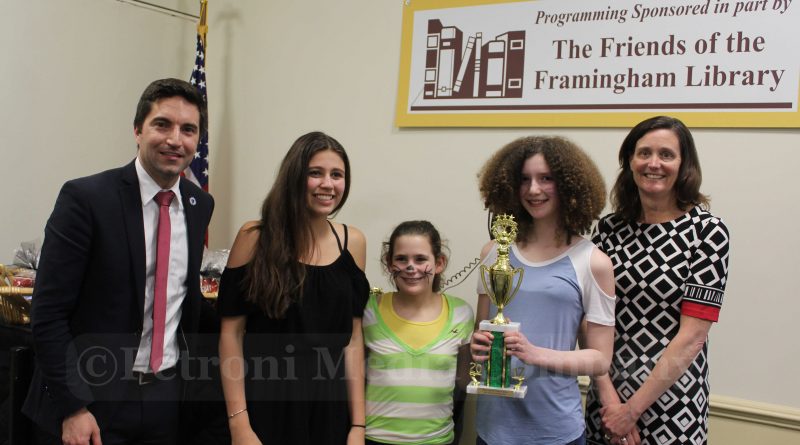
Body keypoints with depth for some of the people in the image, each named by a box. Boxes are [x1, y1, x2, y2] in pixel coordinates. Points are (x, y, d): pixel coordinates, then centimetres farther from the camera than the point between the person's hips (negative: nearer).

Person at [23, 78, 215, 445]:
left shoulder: (201, 205, 3)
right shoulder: (85, 198, -13)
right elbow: (48, 314, -13)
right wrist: (72, 408, -15)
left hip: (167, 398, 5)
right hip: (93, 398, -5)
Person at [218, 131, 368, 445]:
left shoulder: (353, 242, 0)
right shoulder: (255, 237, -8)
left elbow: (352, 336, 2)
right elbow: (232, 332, -7)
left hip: (329, 407, 3)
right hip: (264, 405, -3)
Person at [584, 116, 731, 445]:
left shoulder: (706, 231, -9)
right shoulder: (609, 229, 1)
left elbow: (692, 336, -13)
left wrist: (633, 408, -13)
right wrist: (608, 395, -13)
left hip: (673, 408, -3)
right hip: (606, 397, 3)